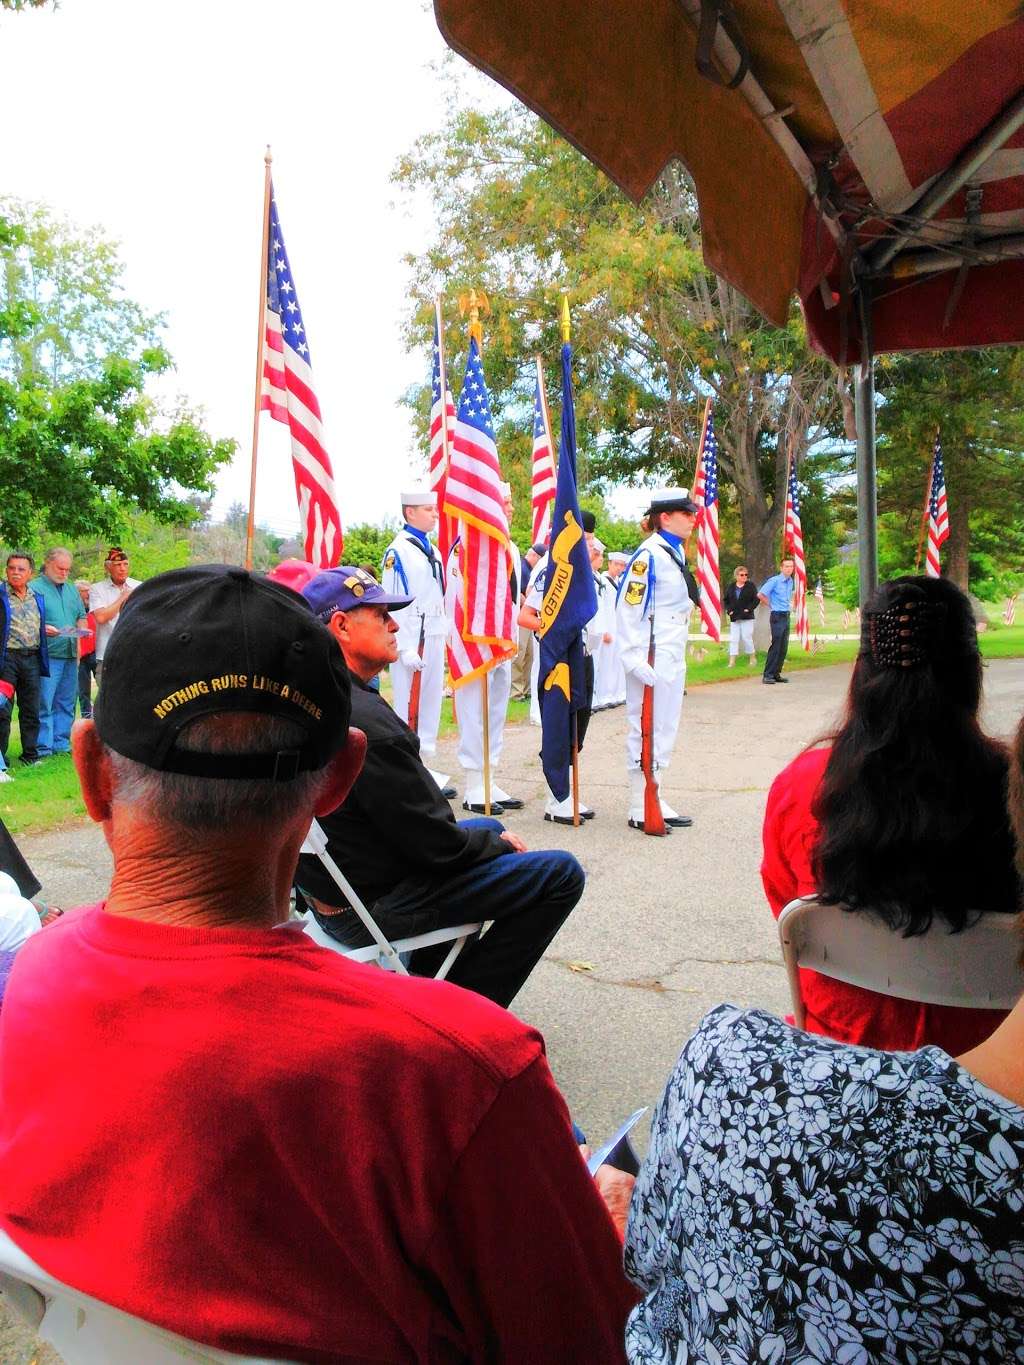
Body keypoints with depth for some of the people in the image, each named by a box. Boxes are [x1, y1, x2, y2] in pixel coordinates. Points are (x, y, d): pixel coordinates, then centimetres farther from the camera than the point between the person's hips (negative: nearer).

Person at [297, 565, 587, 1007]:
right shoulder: (365, 719, -29)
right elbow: (437, 845, -22)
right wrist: (498, 843, -2)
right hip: (374, 909, -10)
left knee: (488, 828, 28)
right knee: (561, 874, -4)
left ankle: (423, 979, 27)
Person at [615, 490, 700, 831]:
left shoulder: (677, 553, 14)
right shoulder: (649, 555, -15)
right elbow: (628, 609, -19)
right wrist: (636, 661, -23)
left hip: (673, 658, 10)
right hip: (653, 659, -10)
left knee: (665, 729, 14)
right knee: (647, 729, -2)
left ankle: (655, 801, 25)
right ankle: (640, 809, 7)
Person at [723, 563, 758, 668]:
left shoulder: (750, 586, -1)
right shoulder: (731, 587, 7)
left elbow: (756, 599, -2)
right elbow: (725, 600, 12)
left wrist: (749, 609, -13)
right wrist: (729, 610, -2)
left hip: (747, 617, -3)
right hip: (734, 617, 3)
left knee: (746, 637, -3)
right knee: (733, 639, 1)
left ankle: (752, 658, 14)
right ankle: (732, 661, 3)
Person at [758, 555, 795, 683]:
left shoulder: (791, 581, 12)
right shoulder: (774, 580, -11)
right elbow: (760, 595, -14)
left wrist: (789, 604, 16)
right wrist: (771, 606, -4)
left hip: (786, 616, 8)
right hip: (777, 616, -8)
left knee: (783, 647, 7)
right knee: (775, 646, -10)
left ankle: (776, 674, 14)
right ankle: (767, 675, -7)